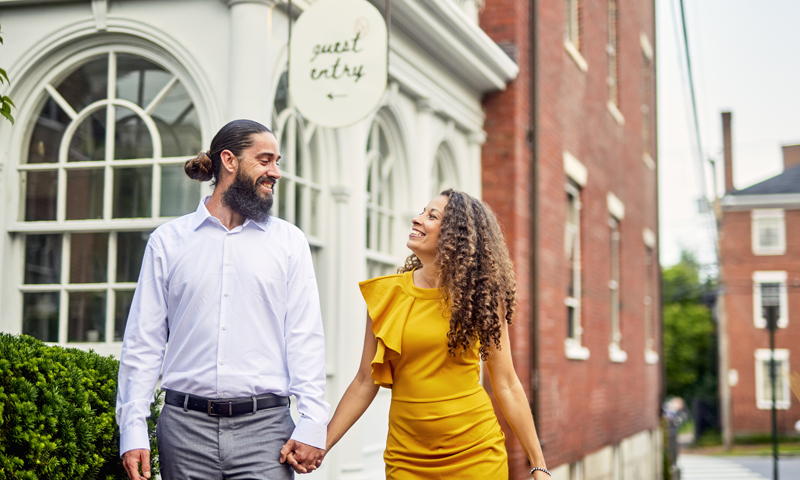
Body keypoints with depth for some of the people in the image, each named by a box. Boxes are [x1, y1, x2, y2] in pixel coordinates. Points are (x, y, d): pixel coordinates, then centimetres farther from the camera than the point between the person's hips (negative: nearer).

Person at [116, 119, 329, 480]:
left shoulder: (289, 242, 10)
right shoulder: (167, 241, 9)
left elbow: (305, 338, 4)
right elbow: (143, 340, 7)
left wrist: (312, 424, -6)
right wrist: (133, 430, -1)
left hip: (264, 427, 0)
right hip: (186, 424, 0)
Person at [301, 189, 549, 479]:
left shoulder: (481, 295, -2)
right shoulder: (386, 294, 0)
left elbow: (507, 386, -1)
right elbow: (366, 382, 3)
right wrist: (320, 445, -3)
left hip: (476, 454, -1)